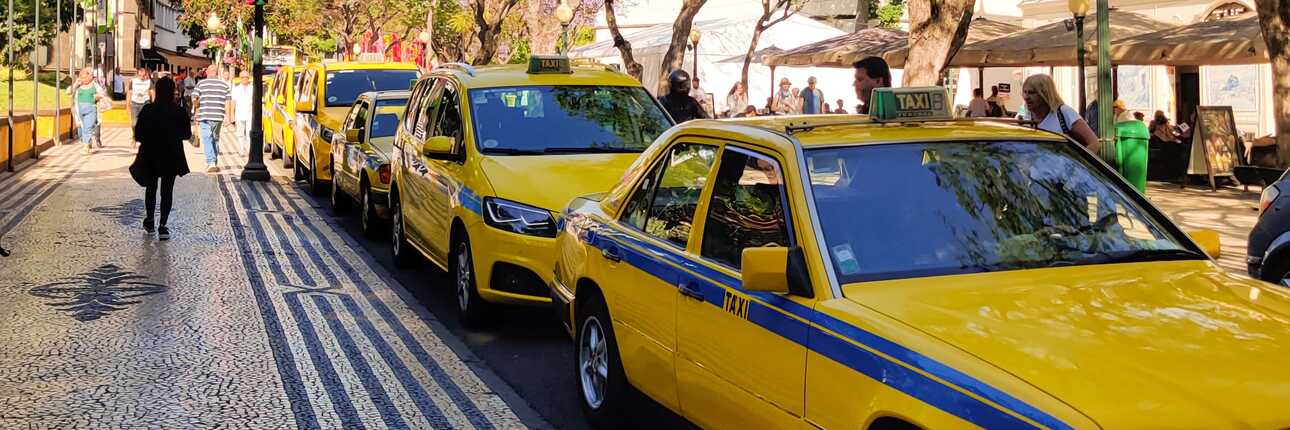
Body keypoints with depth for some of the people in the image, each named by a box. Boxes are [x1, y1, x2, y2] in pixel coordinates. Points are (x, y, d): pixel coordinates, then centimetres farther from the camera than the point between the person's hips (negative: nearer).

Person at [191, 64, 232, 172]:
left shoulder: (201, 83, -1)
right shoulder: (224, 84, 8)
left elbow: (195, 99, -2)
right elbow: (227, 101, 2)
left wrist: (197, 106, 20)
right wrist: (227, 116, 1)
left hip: (204, 116, -3)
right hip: (218, 116, 3)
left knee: (207, 139, -6)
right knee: (215, 139, 17)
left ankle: (211, 163, -20)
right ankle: (215, 163, 23)